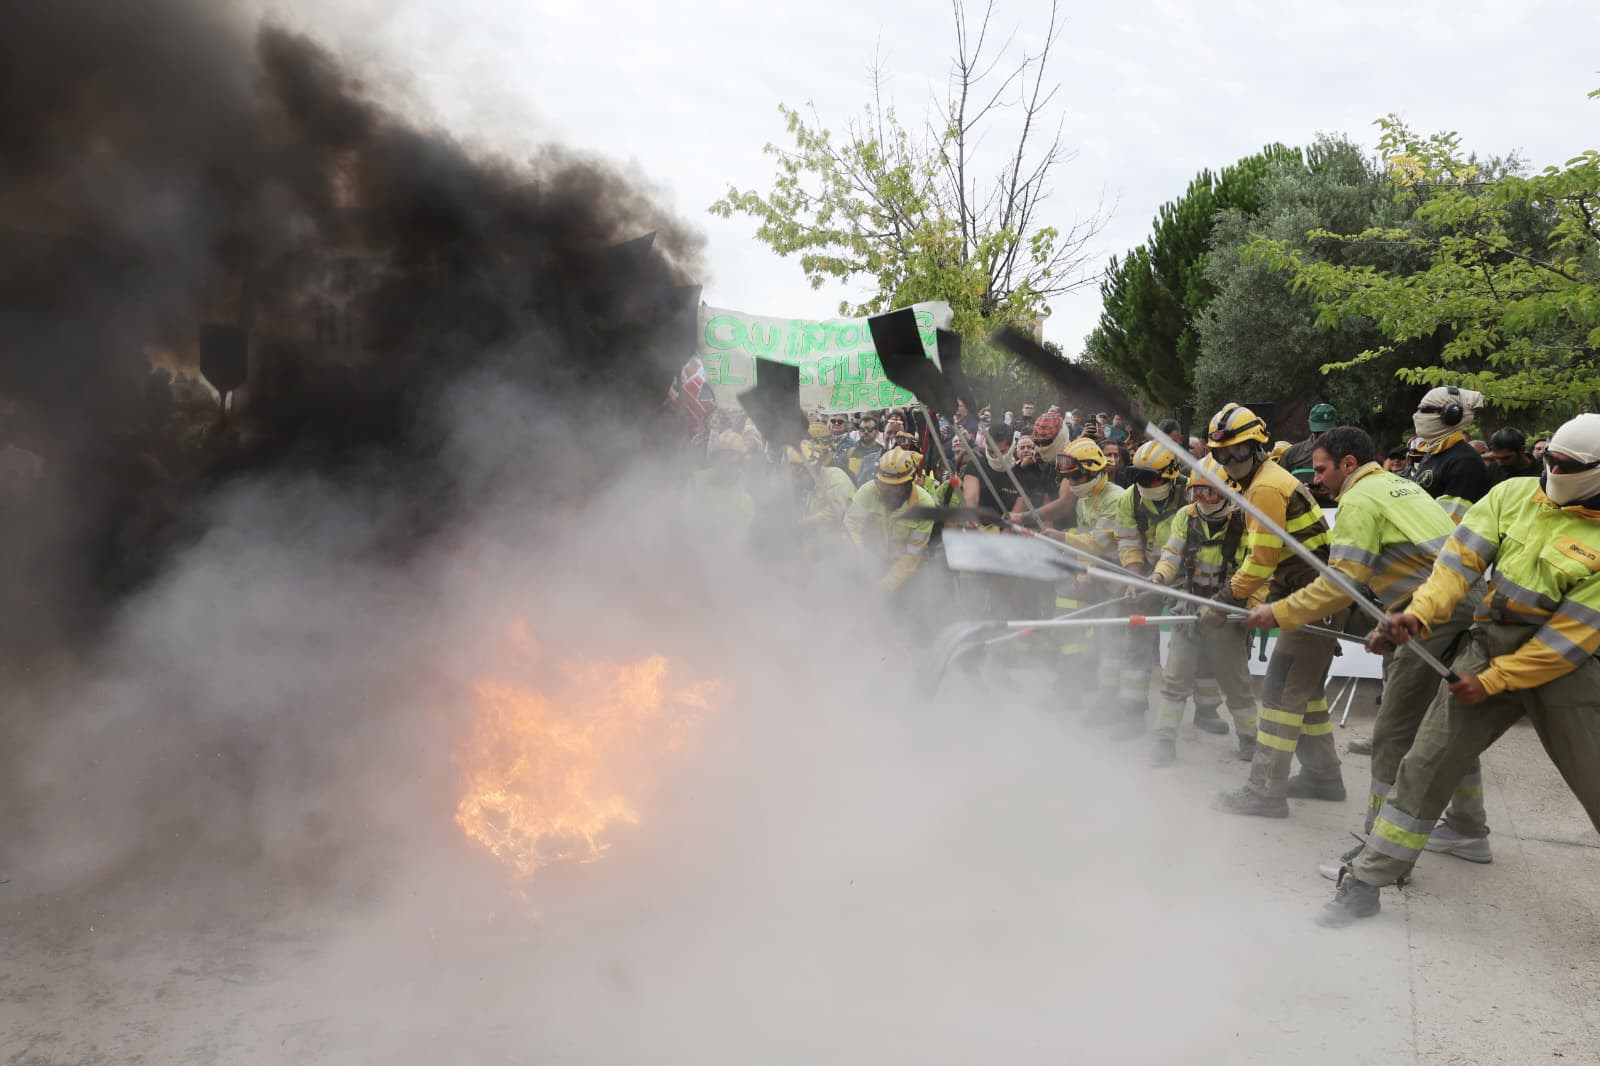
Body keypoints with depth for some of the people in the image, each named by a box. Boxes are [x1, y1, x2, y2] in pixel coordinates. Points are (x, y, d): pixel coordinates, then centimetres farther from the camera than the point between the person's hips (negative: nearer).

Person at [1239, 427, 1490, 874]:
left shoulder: (1359, 499, -5)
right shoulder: (1401, 485, 22)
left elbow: (1341, 584, -12)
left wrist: (1278, 614, -6)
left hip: (1435, 612, -10)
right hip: (1474, 602, 10)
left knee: (1394, 733, -4)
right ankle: (1468, 830, 34)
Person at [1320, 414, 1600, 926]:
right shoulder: (1513, 494, 1)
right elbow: (1463, 557, -5)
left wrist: (1492, 682, -15)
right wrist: (1422, 610, -23)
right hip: (1491, 645, 3)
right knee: (1427, 763, 0)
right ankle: (1366, 882, 7)